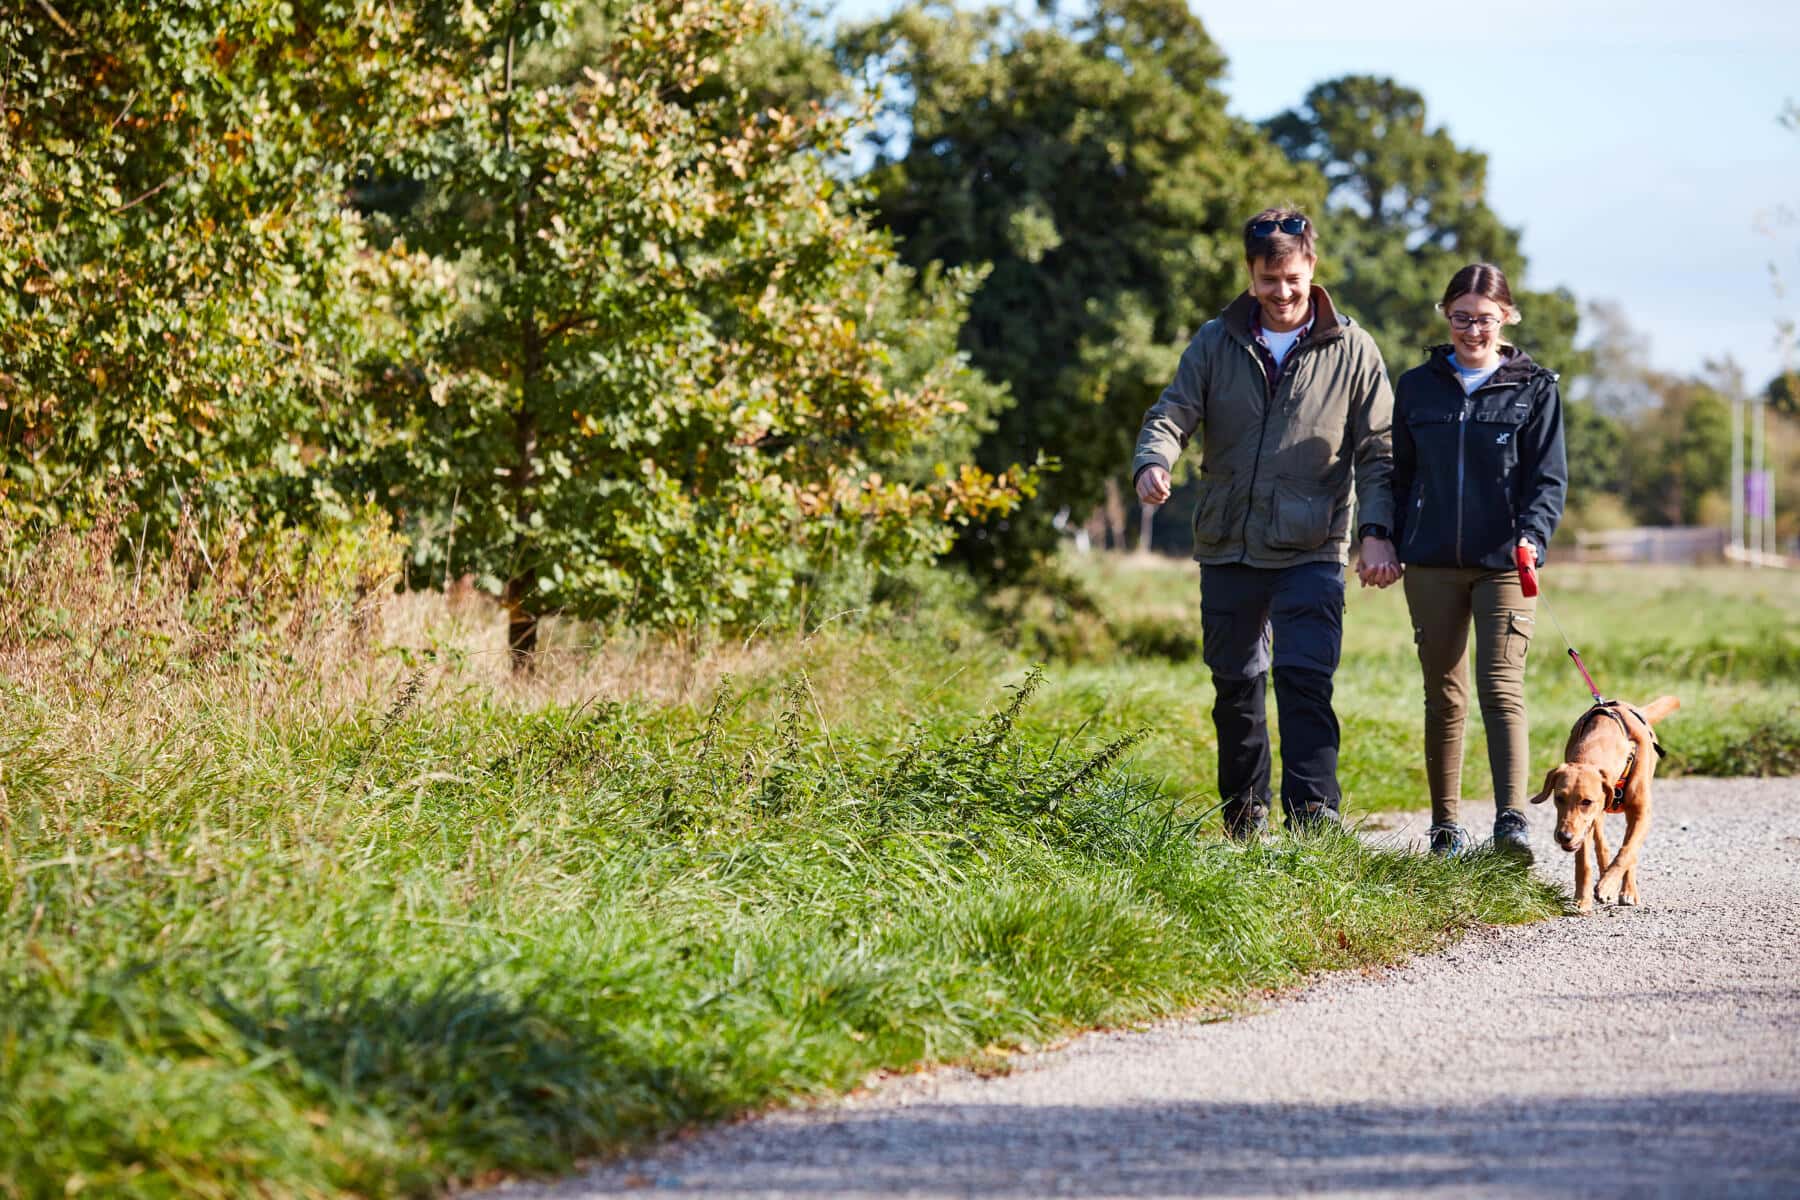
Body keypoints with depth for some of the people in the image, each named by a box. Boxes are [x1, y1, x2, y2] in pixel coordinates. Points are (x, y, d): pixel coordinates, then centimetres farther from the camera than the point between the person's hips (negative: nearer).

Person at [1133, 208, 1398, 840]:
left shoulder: (1351, 350, 2)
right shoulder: (1215, 343, 7)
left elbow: (1378, 452, 2)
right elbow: (1171, 415, 2)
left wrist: (1377, 533, -10)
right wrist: (1152, 462, -22)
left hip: (1311, 551, -3)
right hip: (1228, 549, 3)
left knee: (1305, 679, -16)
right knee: (1236, 686, 11)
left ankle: (1312, 815, -16)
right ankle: (1243, 820, 25)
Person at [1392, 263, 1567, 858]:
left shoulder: (1534, 388, 3)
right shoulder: (1417, 386, 11)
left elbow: (1549, 476, -1)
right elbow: (1398, 472, 15)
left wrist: (1532, 535, -18)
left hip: (1503, 563, -3)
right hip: (1431, 564, 3)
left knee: (1502, 690, -14)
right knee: (1444, 696, 8)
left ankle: (1511, 818, -22)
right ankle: (1445, 826, 14)